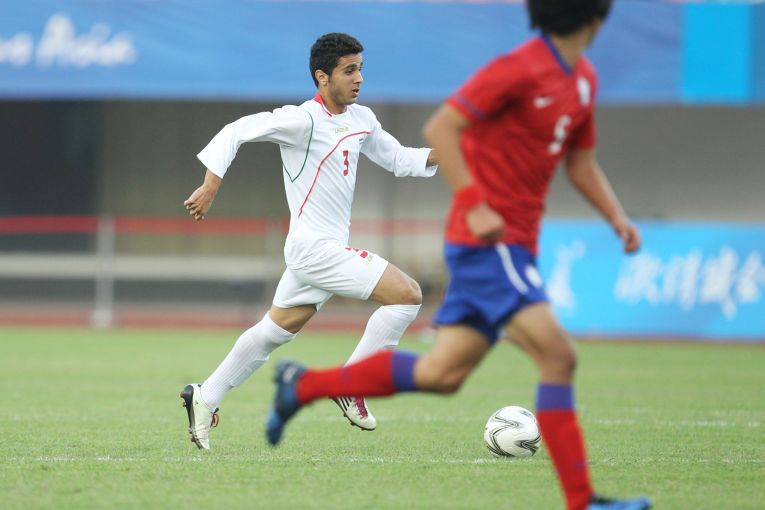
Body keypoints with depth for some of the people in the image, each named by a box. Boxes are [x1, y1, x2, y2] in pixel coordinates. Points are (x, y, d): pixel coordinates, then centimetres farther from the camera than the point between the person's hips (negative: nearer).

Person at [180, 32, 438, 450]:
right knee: (408, 295, -15)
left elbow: (397, 159, 21)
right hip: (315, 247, -9)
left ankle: (204, 399, 29)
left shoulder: (361, 120, 10)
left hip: (326, 250, 9)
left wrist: (440, 155, 4)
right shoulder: (303, 120, -15)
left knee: (275, 331, 18)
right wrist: (211, 186, -19)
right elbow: (236, 132, -14)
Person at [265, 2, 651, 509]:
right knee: (558, 357, -16)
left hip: (513, 244, 9)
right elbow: (440, 128, -16)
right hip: (489, 241, -9)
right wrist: (475, 205, -22)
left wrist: (617, 218, 9)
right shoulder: (521, 68, -15)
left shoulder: (583, 78, 13)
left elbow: (581, 162, 24)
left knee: (442, 373, 9)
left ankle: (302, 385, 21)